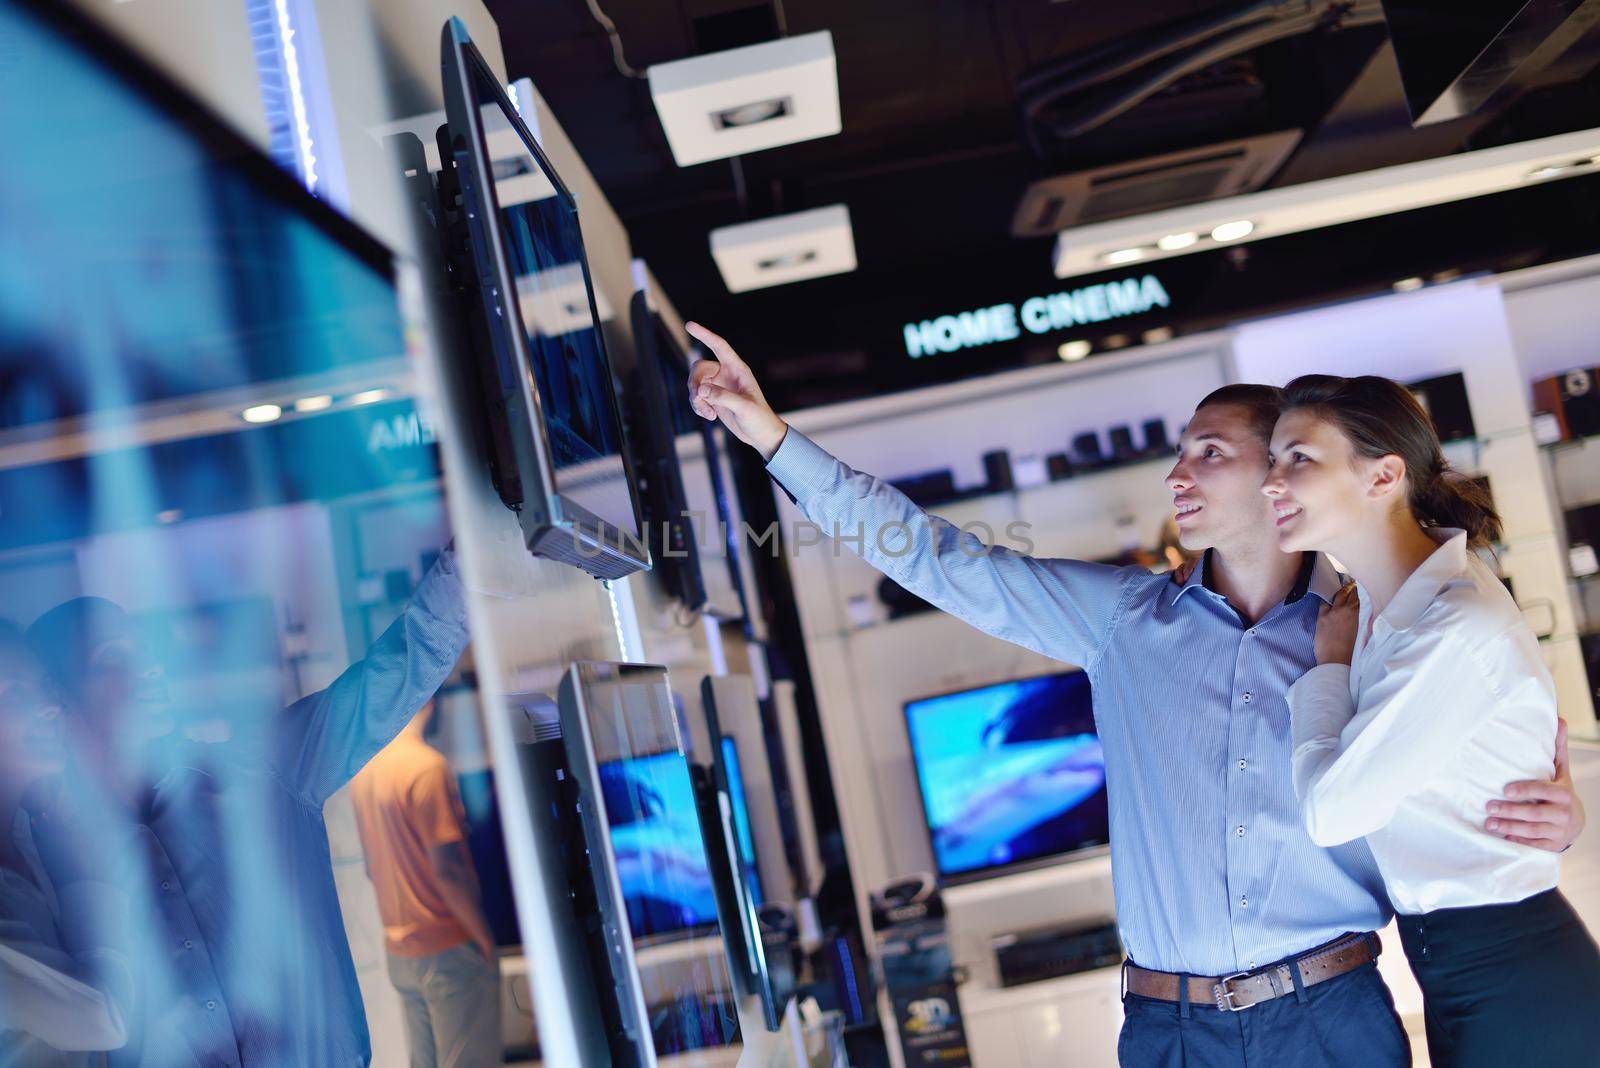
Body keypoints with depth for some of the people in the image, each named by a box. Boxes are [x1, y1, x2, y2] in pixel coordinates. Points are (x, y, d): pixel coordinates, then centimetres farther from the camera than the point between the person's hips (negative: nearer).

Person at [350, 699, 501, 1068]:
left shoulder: (363, 771, 6)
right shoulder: (427, 767, -18)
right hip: (449, 950, -8)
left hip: (399, 952, 8)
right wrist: (485, 939, -12)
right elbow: (448, 869, -21)